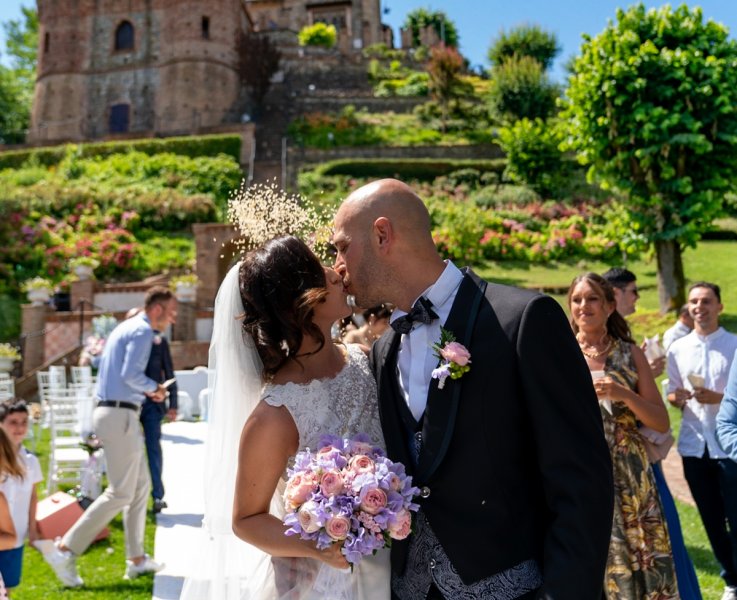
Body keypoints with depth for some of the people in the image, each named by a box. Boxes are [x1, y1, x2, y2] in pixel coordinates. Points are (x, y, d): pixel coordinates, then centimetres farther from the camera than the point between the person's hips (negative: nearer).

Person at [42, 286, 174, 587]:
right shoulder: (142, 331, -11)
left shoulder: (125, 327, 19)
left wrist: (145, 390, 17)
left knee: (141, 485, 14)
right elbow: (130, 373, -23)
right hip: (120, 415, -11)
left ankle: (136, 559, 18)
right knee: (120, 493, -6)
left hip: (109, 411, 11)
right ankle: (66, 551, -5)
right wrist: (154, 388, -6)